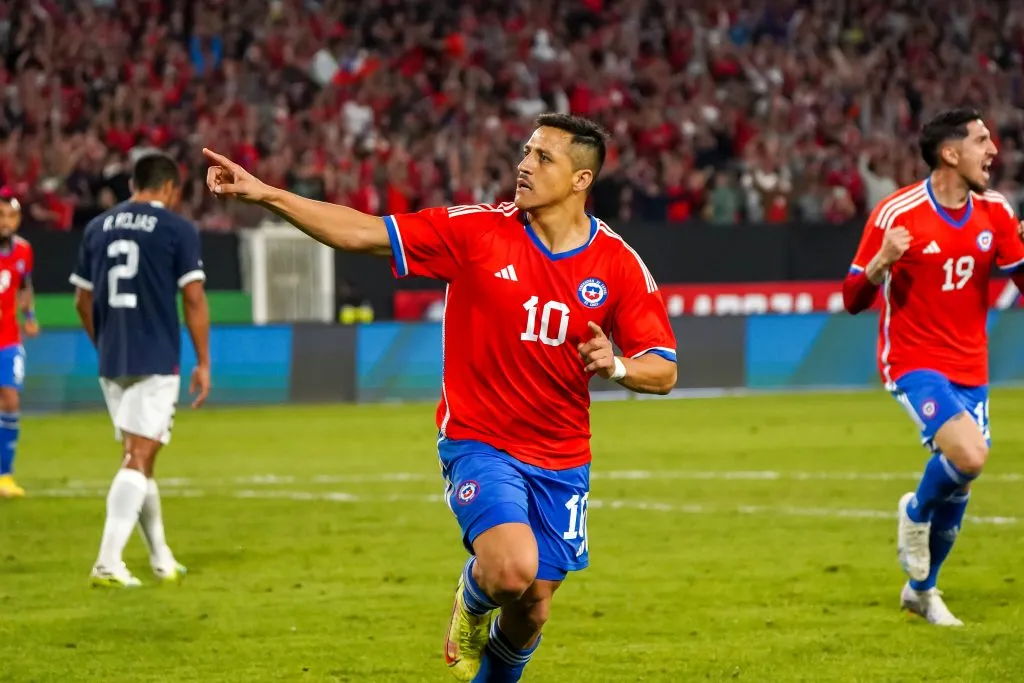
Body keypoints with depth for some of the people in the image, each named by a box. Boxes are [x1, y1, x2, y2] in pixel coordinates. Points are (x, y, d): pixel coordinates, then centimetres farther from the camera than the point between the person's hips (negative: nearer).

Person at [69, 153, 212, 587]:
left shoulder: (98, 227, 10)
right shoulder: (178, 230, -4)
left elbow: (83, 300, 14)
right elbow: (193, 299, -7)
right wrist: (203, 363, -2)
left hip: (111, 362, 5)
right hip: (157, 362, -5)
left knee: (139, 457, 16)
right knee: (139, 459, -7)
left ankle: (161, 559, 25)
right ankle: (108, 562, -17)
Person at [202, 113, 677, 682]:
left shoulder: (619, 265, -5)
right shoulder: (477, 231, -9)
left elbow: (662, 372, -2)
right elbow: (362, 233, -9)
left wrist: (617, 366, -25)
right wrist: (263, 194, -15)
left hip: (560, 462, 3)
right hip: (478, 442, -3)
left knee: (532, 607, 6)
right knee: (512, 568, -27)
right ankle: (472, 602, 11)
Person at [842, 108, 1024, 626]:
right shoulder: (896, 213, -13)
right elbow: (853, 300, -8)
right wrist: (881, 262, -29)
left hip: (969, 368, 6)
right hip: (914, 363, -6)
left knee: (958, 481, 10)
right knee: (970, 455, -27)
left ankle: (921, 589, 33)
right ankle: (916, 512, 6)